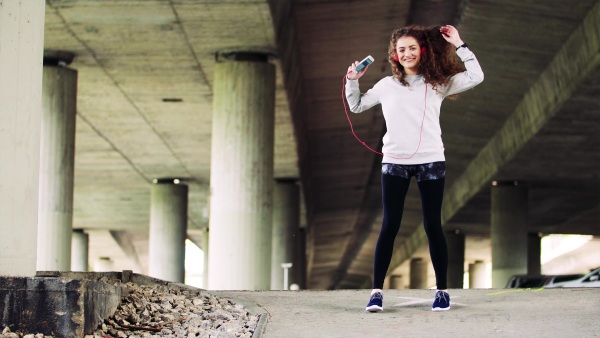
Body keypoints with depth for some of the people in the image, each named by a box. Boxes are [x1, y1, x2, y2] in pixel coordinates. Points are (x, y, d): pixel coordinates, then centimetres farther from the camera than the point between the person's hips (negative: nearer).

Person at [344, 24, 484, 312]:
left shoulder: (437, 83, 5)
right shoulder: (387, 85, 8)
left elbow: (475, 77, -2)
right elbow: (356, 106, 20)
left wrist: (459, 45, -2)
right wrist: (352, 81, 5)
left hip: (430, 161, -1)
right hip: (394, 162, 1)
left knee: (433, 226, 3)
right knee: (389, 226, 0)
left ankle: (442, 290, 11)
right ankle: (377, 291, 2)